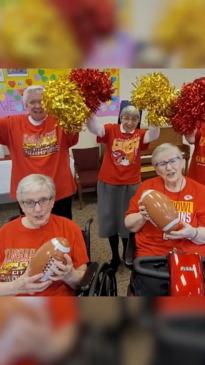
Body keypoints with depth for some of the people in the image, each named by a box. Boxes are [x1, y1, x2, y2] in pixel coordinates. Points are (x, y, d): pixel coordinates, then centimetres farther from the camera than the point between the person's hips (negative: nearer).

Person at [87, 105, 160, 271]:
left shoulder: (140, 134, 0)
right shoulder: (110, 130, -4)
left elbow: (154, 134, -20)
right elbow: (94, 128, -22)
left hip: (132, 184, 0)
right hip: (108, 183, 0)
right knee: (110, 220, 13)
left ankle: (127, 254, 36)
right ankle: (115, 256, 33)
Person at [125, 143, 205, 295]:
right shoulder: (148, 186, 6)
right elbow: (129, 225, 7)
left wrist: (192, 233, -18)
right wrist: (143, 216, -12)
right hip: (152, 255, 0)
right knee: (151, 290, -20)